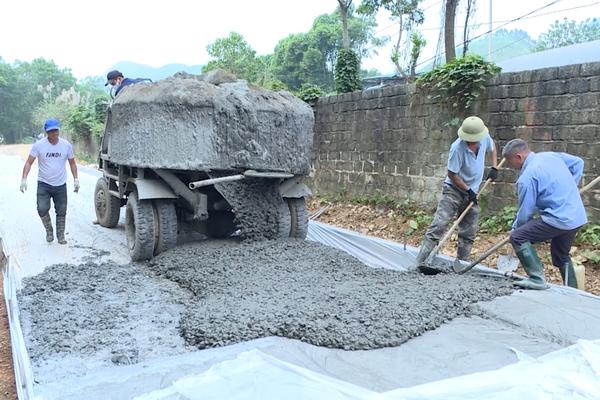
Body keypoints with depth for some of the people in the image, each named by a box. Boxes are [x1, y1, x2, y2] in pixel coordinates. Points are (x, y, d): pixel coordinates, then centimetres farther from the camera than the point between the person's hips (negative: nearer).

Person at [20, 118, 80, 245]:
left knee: (61, 212, 6)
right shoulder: (39, 145, -7)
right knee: (42, 209, -15)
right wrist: (24, 179, -14)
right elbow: (29, 162, -5)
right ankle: (49, 230, 11)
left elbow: (72, 163, 10)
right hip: (43, 184, -1)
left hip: (61, 185, 2)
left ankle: (61, 236, 22)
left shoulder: (66, 145, -1)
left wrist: (76, 179, 5)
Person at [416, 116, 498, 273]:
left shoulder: (485, 138, -7)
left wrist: (494, 168, 8)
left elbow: (492, 148, 19)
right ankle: (421, 261, -19)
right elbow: (452, 174, -17)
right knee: (438, 225, -16)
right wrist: (468, 190, -15)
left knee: (469, 233, 9)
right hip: (454, 190, -6)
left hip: (472, 192, 6)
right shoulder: (457, 148, -24)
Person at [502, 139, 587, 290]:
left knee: (518, 237, -8)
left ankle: (537, 279, -11)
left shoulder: (527, 178, -15)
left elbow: (525, 211, -9)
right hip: (578, 217, 9)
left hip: (559, 219, -9)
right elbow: (578, 162, 19)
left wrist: (515, 228, 8)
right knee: (562, 256, 25)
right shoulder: (551, 155, 8)